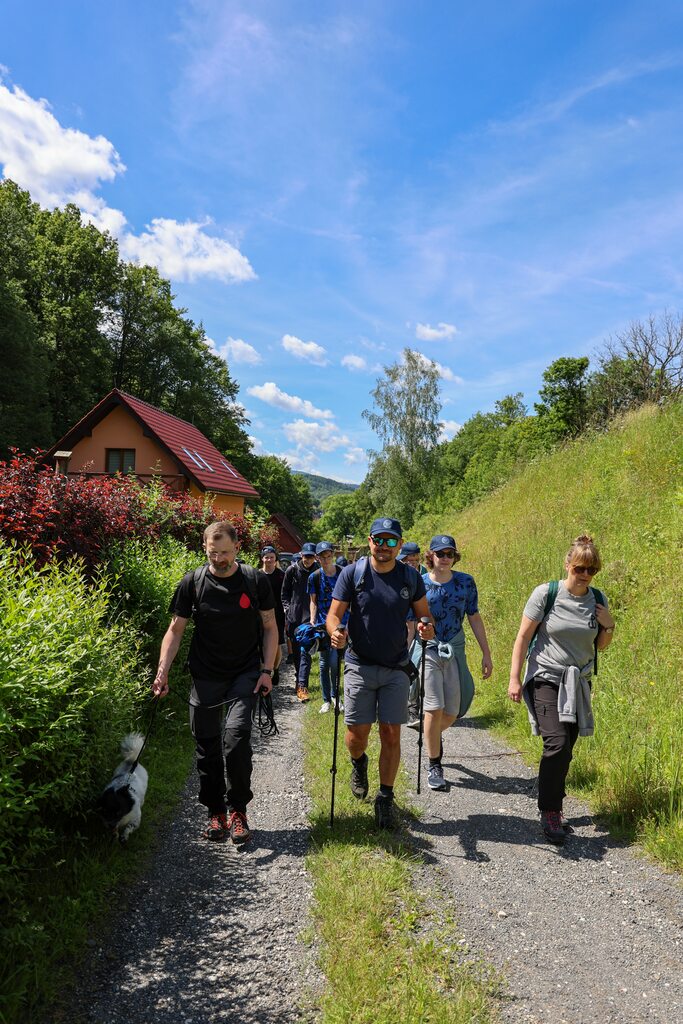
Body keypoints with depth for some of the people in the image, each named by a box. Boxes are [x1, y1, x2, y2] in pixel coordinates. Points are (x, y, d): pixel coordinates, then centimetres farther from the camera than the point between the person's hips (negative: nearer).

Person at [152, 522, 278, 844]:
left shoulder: (255, 580, -4)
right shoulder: (192, 583, -3)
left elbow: (270, 627, 4)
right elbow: (175, 629, 2)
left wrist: (267, 670, -5)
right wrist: (162, 671, -10)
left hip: (245, 674, -2)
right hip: (205, 676, 2)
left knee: (236, 735, -16)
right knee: (207, 744, 6)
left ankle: (238, 810, 3)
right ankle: (216, 813, 24)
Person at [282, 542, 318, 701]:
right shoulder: (292, 570, 2)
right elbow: (285, 592, 12)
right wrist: (287, 608, 2)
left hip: (309, 617, -2)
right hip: (293, 616, 2)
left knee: (305, 652, -10)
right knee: (296, 651, 13)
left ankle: (302, 686, -10)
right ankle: (300, 680, 30)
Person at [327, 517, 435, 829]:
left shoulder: (411, 577, 0)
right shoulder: (352, 573, -5)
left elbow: (424, 614, 9)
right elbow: (334, 614, -5)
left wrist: (426, 628, -15)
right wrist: (336, 633, -28)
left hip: (396, 668, 1)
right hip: (360, 666, -1)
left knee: (391, 735, 2)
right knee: (357, 733, 0)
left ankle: (385, 799, 19)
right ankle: (358, 764, 36)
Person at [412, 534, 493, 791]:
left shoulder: (465, 582, 1)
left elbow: (474, 618, 8)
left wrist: (486, 653, 8)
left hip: (455, 651, 2)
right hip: (427, 650, -2)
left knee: (452, 713, 6)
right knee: (434, 709, -10)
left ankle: (432, 737, 41)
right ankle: (434, 767, 8)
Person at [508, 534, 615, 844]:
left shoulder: (598, 599, 3)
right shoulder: (546, 593, -11)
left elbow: (601, 646, 13)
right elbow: (523, 637, -7)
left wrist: (608, 626, -8)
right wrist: (514, 679, -10)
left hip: (578, 684, 5)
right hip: (545, 679, -4)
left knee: (566, 750, 8)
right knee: (557, 744, -17)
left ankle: (553, 807, 26)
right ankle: (549, 812, -2)